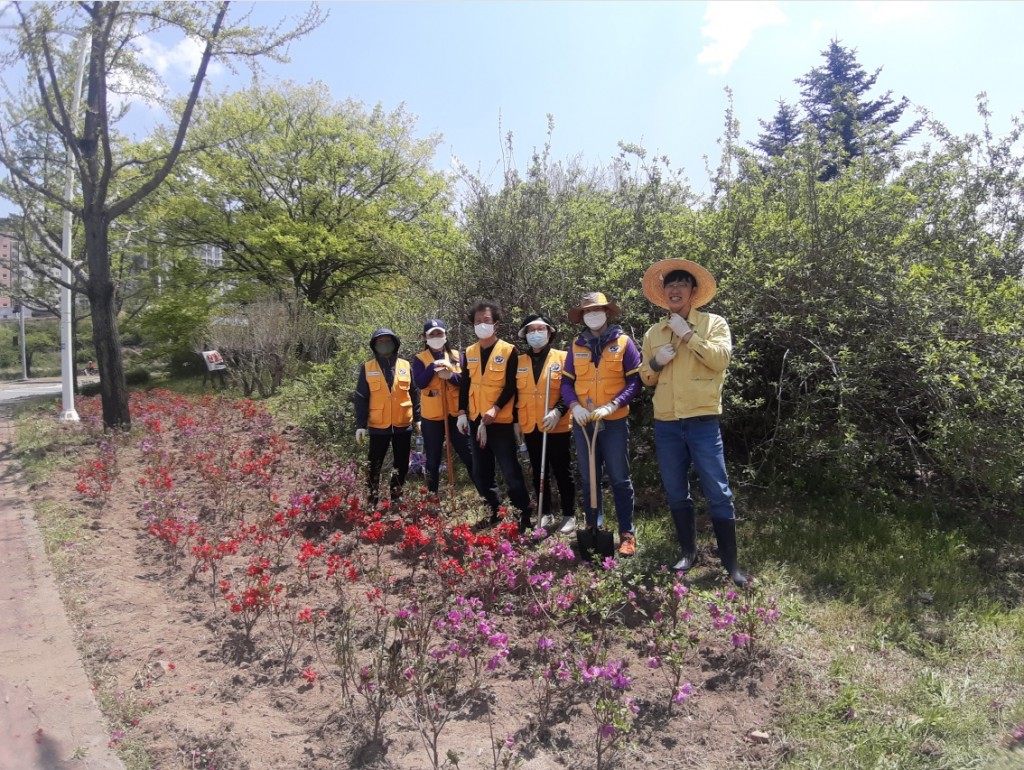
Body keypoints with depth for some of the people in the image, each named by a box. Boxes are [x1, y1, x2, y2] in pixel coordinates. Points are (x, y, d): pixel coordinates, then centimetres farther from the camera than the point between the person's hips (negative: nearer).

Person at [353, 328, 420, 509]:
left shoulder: (406, 366, 5)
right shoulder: (367, 368, 1)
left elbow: (415, 394, 8)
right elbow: (361, 399, 0)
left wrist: (418, 418, 4)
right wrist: (360, 425, -6)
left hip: (403, 425, 2)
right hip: (378, 426, -2)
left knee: (402, 464, 11)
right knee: (375, 465, 5)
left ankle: (396, 496, 28)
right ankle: (372, 499, 17)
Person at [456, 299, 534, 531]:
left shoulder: (509, 351, -6)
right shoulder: (469, 353, 9)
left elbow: (511, 386, -11)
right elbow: (465, 385, 12)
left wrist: (495, 409, -21)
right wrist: (462, 413, 4)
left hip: (501, 421, -6)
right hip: (475, 421, 6)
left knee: (511, 472, -4)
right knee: (481, 473, 12)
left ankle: (525, 515, 9)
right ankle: (495, 511, 26)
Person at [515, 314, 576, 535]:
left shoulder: (563, 358, -1)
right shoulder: (519, 362, 10)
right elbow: (515, 393, 14)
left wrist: (558, 412, -20)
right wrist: (515, 420, 9)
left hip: (557, 426, -3)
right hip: (530, 427, 4)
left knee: (562, 472, 3)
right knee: (539, 473, 10)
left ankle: (569, 515, 14)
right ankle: (545, 515, 20)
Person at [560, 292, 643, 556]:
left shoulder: (623, 342, -2)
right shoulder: (577, 345, 7)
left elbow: (635, 381, -6)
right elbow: (566, 382, 8)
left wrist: (612, 406, -18)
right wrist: (575, 406, -11)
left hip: (614, 422, -3)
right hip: (583, 422, 3)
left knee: (619, 478, 2)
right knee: (588, 478, 12)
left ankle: (627, 533, 12)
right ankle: (592, 527, 25)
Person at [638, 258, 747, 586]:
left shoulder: (713, 323, 1)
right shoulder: (653, 333, 12)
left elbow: (721, 359, -15)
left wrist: (687, 334, -14)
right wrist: (655, 362, -4)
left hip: (703, 421, -4)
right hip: (666, 424, 4)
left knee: (718, 492, -2)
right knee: (676, 493, 11)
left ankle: (730, 561, 10)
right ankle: (689, 552, 26)